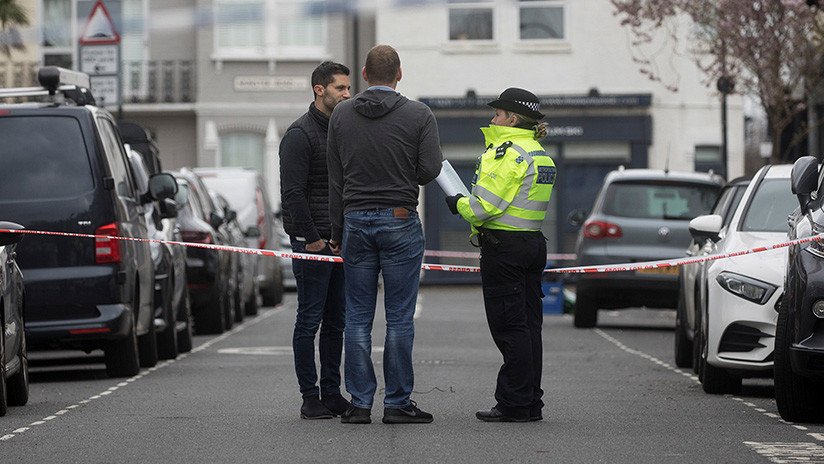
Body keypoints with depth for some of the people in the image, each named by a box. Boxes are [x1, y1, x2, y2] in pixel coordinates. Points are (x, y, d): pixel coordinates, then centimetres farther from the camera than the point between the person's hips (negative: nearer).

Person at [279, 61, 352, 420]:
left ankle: (332, 393, 16)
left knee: (337, 321, 10)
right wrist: (310, 238, -17)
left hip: (340, 241, 8)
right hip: (312, 241, -8)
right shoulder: (301, 134, -11)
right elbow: (293, 193, -16)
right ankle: (310, 398, 0)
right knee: (310, 320, -4)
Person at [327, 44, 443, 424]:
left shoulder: (342, 115, 4)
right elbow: (431, 168, -11)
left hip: (356, 222, 2)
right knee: (399, 318, 1)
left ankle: (360, 403, 5)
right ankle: (398, 403, 1)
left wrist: (337, 232, 12)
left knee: (357, 318, 6)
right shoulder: (418, 115, -4)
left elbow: (335, 180, 6)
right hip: (400, 221, -2)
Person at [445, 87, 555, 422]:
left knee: (509, 327, -6)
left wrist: (459, 204, 0)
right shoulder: (540, 155, 15)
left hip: (504, 247, -9)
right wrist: (468, 204, 14)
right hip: (533, 243, 9)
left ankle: (514, 405, -5)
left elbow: (486, 205, -20)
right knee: (529, 325, 11)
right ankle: (531, 404, 14)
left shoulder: (508, 152, -15)